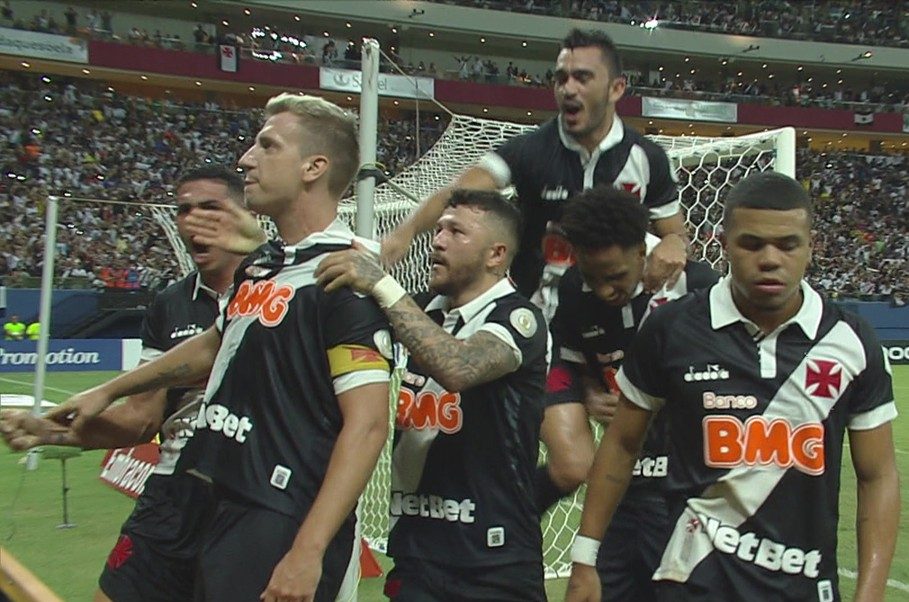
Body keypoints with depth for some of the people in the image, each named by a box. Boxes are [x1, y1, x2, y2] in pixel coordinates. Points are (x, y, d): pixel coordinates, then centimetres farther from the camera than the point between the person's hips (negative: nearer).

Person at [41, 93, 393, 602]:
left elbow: (367, 423, -21)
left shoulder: (345, 278, -15)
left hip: (284, 528, -8)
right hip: (219, 511, 8)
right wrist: (108, 392, 40)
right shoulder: (259, 265, 11)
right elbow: (214, 346, 29)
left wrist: (308, 552, -27)